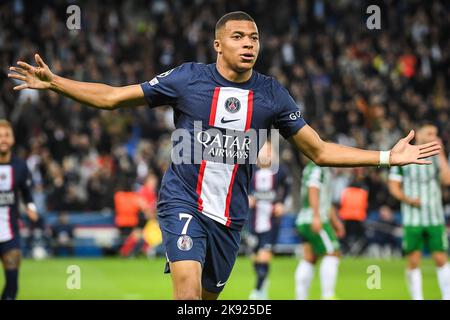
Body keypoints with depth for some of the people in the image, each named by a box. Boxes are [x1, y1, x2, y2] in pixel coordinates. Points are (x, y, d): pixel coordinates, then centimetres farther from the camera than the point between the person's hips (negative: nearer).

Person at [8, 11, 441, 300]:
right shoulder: (188, 79, -5)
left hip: (230, 214, 4)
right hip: (183, 201, -3)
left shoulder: (272, 95, 2)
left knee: (207, 298, 9)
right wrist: (53, 82, -11)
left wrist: (388, 157, 1)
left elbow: (320, 151, 8)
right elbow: (111, 97, 0)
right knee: (188, 279, -25)